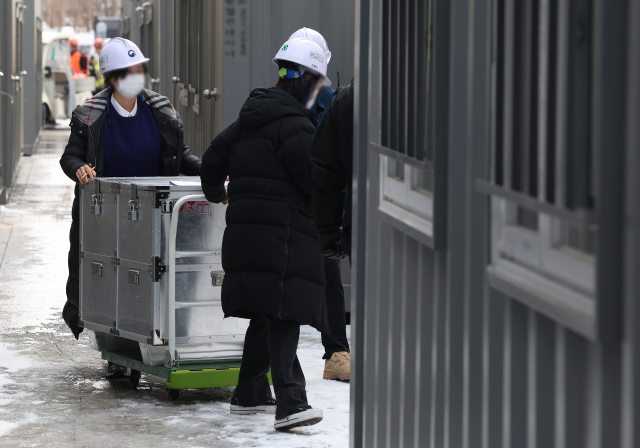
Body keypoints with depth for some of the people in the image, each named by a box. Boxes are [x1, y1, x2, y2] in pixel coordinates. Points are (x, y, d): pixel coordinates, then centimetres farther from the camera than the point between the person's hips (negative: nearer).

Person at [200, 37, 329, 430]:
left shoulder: (249, 118, 18)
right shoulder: (293, 124, -11)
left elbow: (214, 160, 26)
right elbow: (315, 179, -14)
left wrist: (217, 194, 45)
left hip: (246, 231, 9)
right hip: (284, 233, -9)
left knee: (267, 313, 18)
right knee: (284, 313, -15)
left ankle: (250, 394, 28)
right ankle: (290, 403, -25)